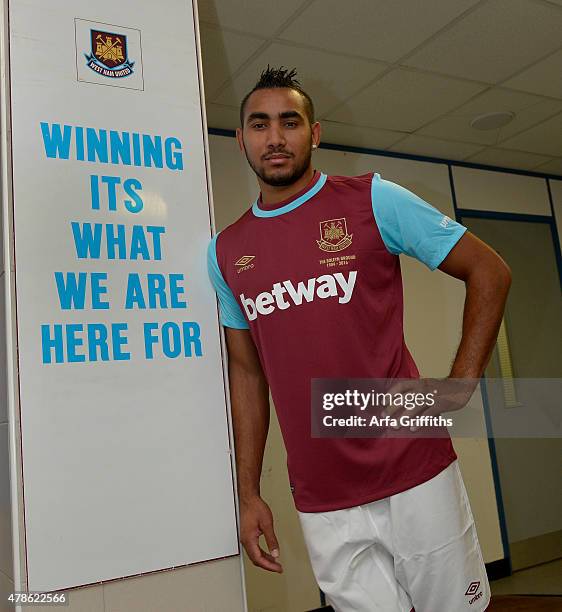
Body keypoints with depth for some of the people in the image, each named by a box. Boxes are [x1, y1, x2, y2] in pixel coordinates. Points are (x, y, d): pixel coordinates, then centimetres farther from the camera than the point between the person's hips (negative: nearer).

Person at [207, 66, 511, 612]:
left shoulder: (372, 200, -3)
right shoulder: (225, 252, 6)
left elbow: (489, 271, 0)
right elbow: (247, 370, 11)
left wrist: (457, 388, -10)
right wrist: (248, 494, 8)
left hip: (417, 474, -2)